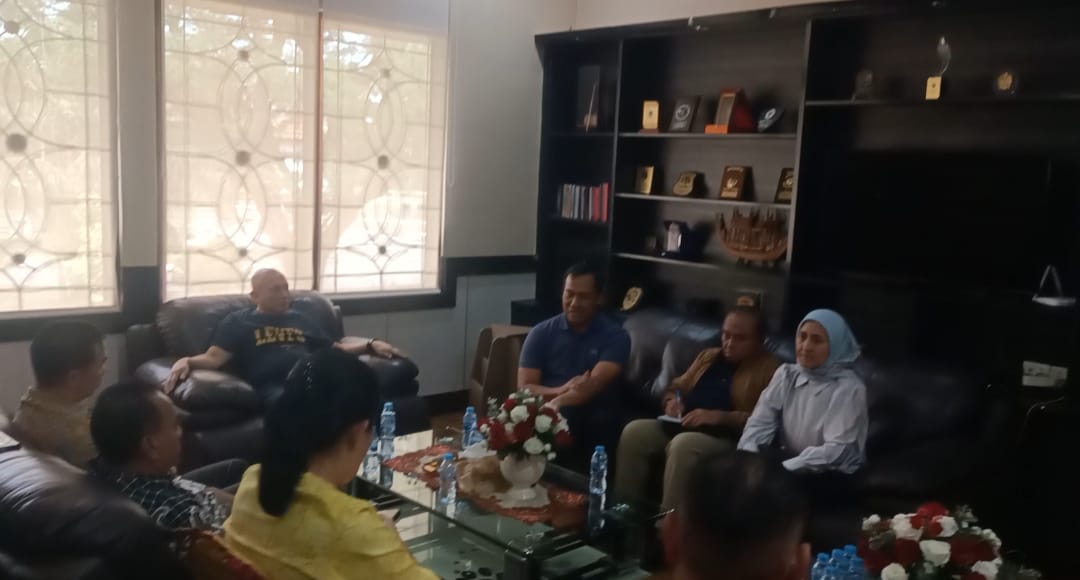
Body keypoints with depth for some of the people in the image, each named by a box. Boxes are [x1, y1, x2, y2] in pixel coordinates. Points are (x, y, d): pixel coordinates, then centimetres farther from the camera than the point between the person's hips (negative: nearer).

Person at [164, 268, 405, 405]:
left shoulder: (301, 319, 33)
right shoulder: (238, 321, 21)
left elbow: (335, 348, 35)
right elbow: (214, 357, 11)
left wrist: (371, 344, 22)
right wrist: (187, 361, -10)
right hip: (274, 386, -4)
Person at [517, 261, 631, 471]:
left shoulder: (615, 336, -1)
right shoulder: (541, 333, 5)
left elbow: (594, 385, -15)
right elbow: (524, 387, -2)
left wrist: (555, 403, -32)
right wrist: (561, 391, -22)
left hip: (595, 415, -1)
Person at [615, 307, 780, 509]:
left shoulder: (769, 369, 0)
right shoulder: (709, 356, 22)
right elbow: (677, 386, 28)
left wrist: (718, 417, -21)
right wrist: (673, 401, 3)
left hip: (726, 437, -7)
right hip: (682, 427, 7)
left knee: (683, 444, -36)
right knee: (634, 431, -15)